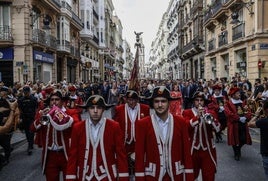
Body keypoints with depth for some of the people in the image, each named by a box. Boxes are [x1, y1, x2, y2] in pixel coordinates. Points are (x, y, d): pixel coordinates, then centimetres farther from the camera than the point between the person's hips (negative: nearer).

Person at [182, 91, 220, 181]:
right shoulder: (187, 112, 0)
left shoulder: (211, 112, 7)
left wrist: (210, 117, -20)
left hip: (208, 149, 2)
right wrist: (197, 117, -25)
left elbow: (217, 129, -5)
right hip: (193, 149, -1)